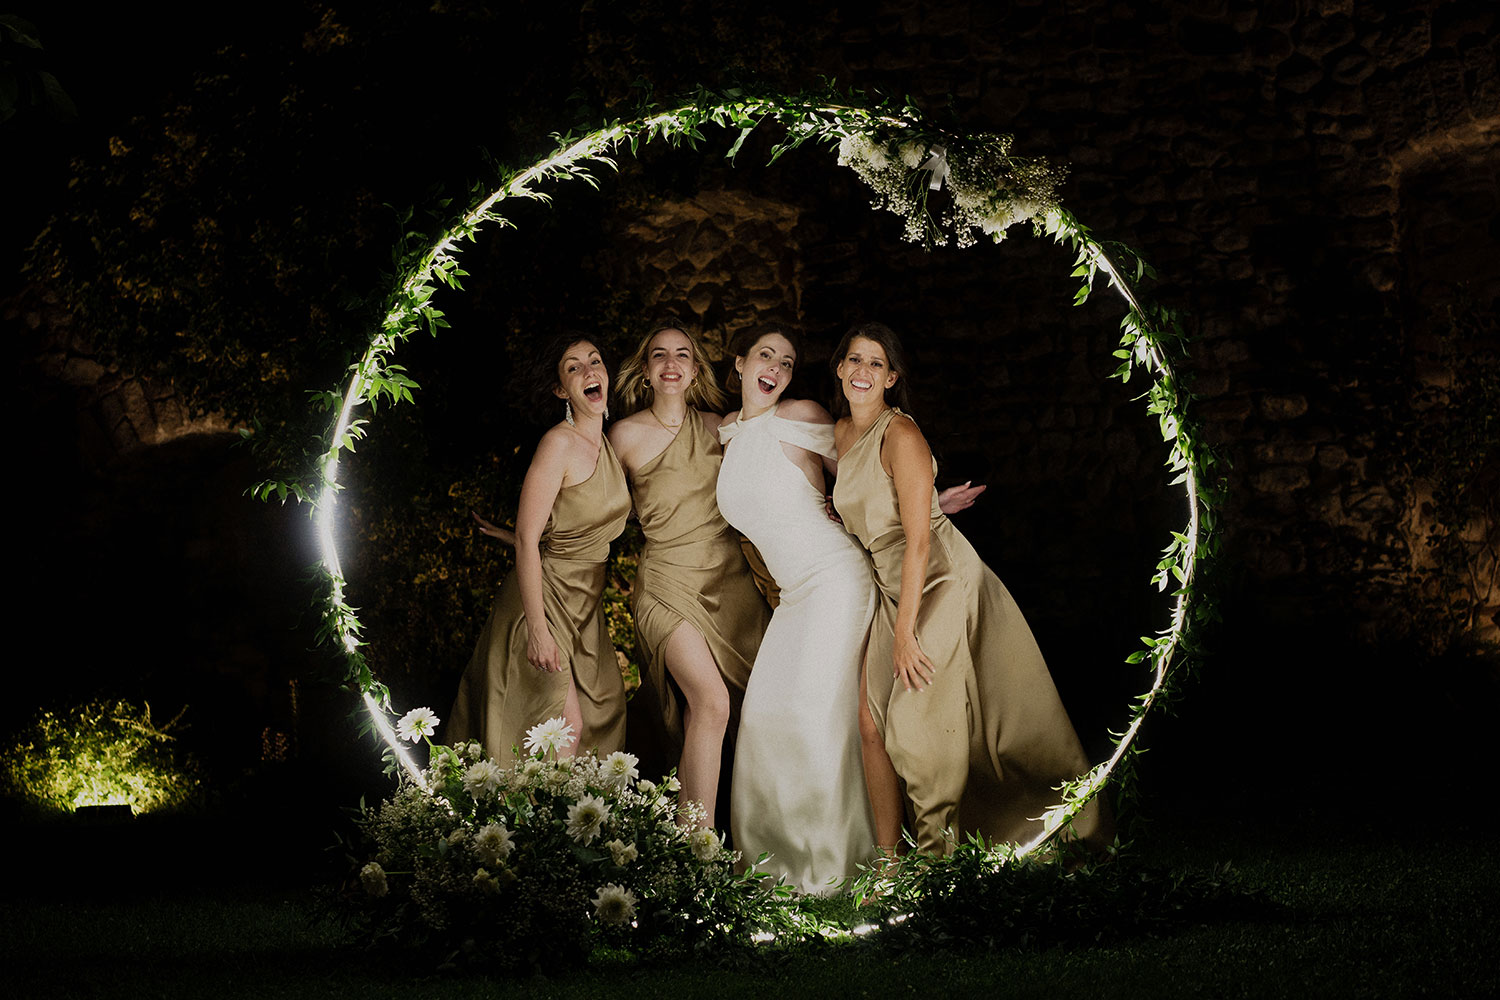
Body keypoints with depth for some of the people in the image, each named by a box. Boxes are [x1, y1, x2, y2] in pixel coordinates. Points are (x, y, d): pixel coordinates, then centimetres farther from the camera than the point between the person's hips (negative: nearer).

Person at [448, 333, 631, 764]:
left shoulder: (610, 445, 7)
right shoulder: (559, 444, -18)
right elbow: (526, 539, -21)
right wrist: (538, 629, -25)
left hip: (586, 607, 8)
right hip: (546, 598, -8)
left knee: (601, 724, 7)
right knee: (565, 730, -9)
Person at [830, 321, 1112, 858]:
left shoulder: (899, 434, -15)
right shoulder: (842, 433, 11)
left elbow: (918, 539, -18)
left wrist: (906, 630, -20)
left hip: (943, 583, -8)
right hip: (890, 590, 8)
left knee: (917, 724, -13)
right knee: (870, 719, -2)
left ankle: (939, 855, 1)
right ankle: (887, 857, 5)